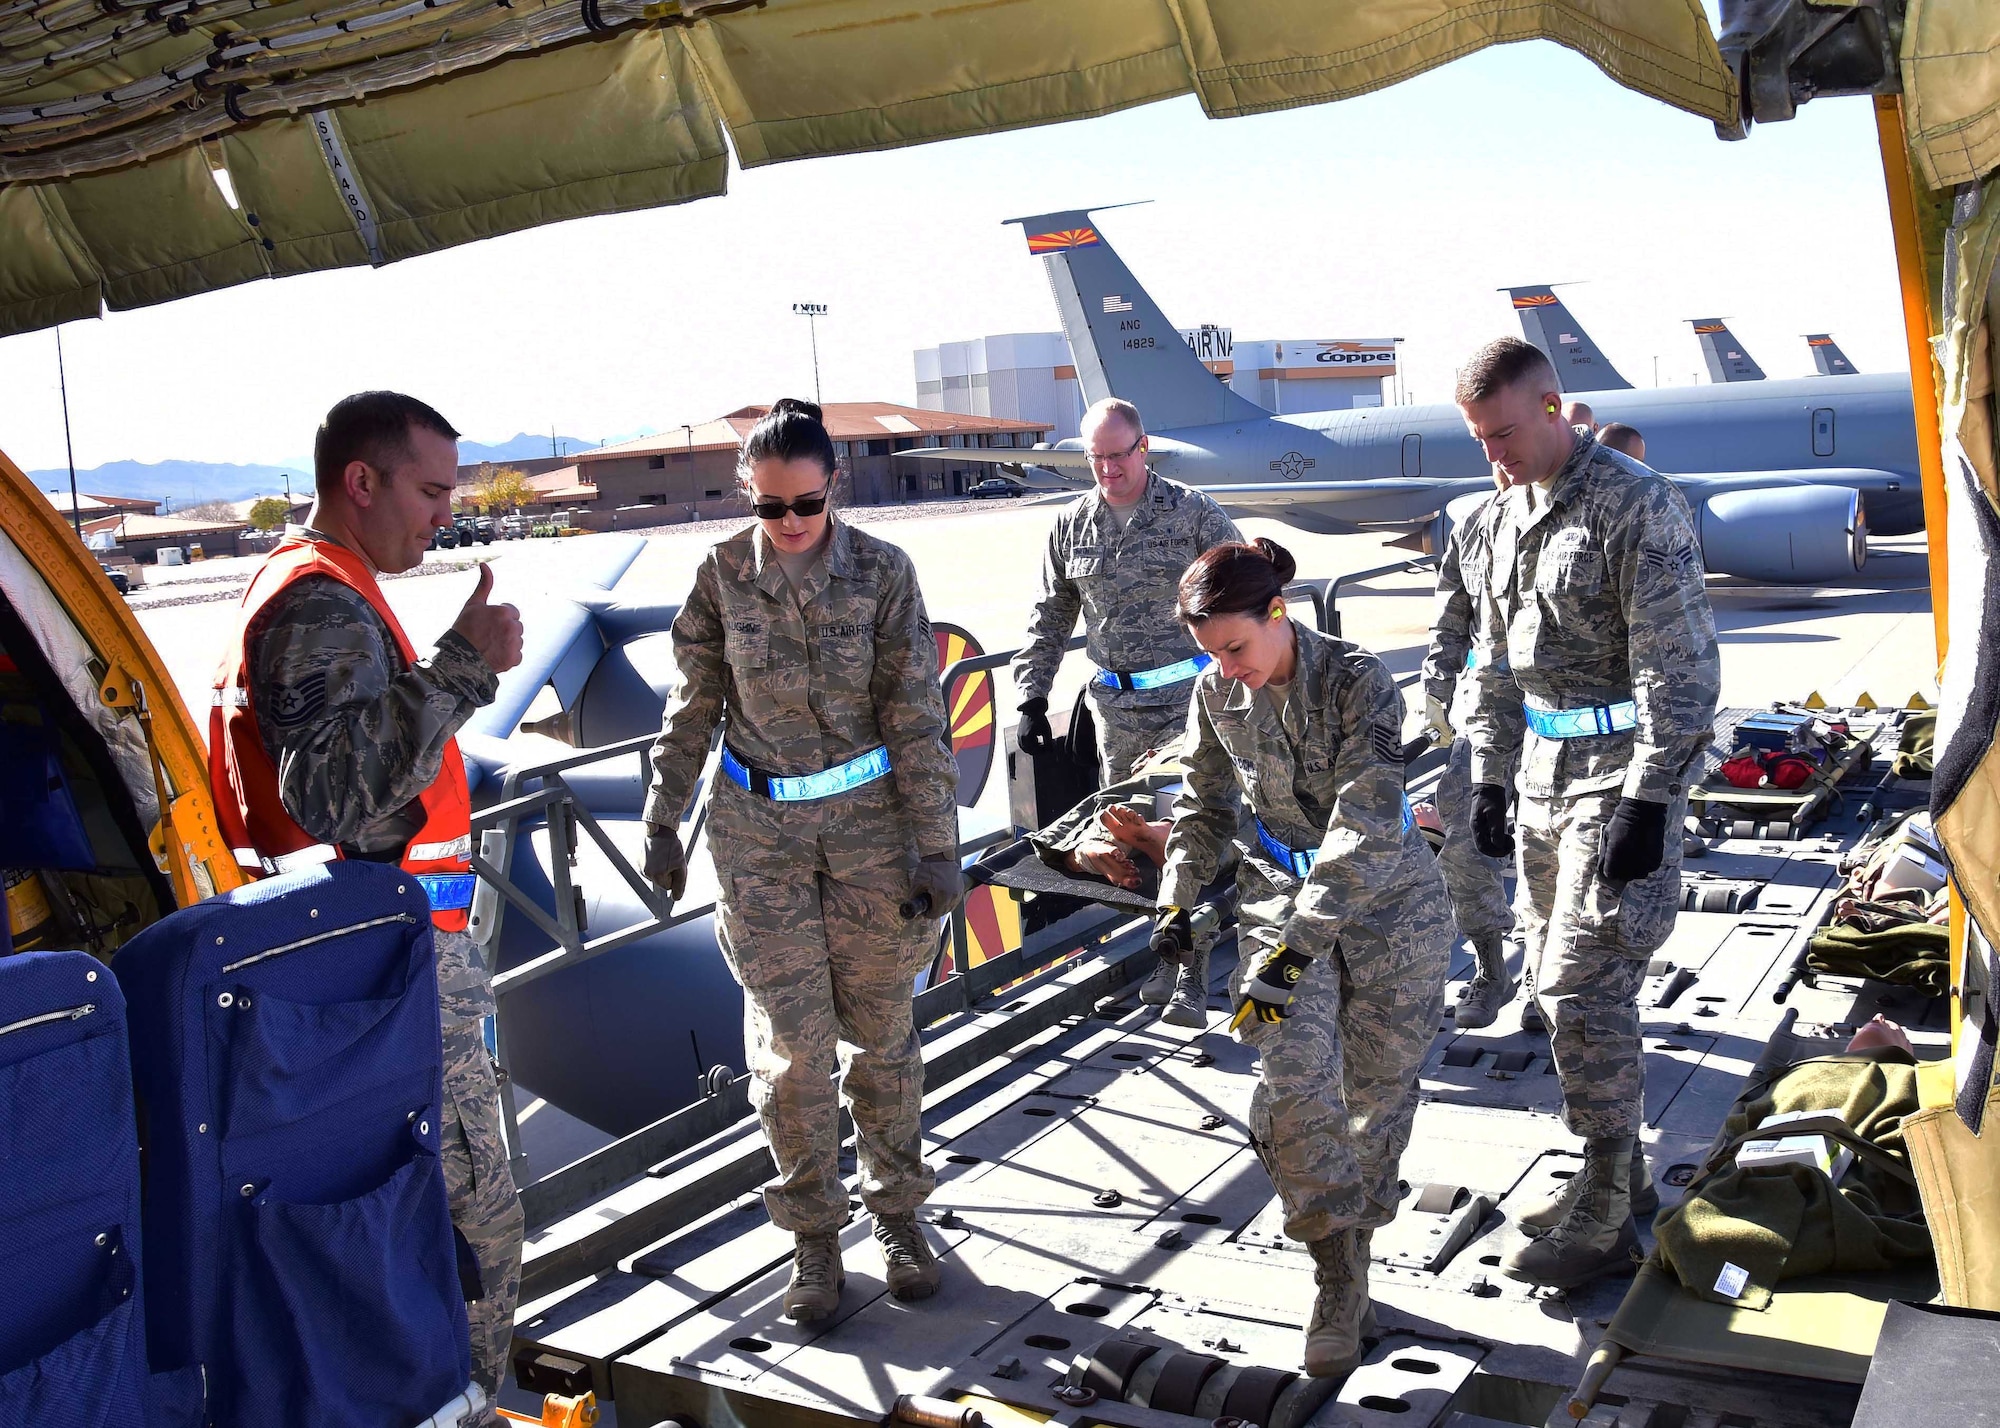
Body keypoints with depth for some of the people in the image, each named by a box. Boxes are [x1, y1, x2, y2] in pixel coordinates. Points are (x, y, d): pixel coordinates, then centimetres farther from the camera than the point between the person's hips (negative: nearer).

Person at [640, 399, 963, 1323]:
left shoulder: (881, 572, -7)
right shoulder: (722, 575, -3)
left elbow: (916, 717, -6)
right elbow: (693, 709, 6)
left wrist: (936, 846, -7)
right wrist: (663, 823, 6)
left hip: (869, 816, 0)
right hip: (760, 829, 1)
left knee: (881, 1028, 8)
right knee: (790, 1040, 1)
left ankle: (897, 1212, 27)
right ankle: (813, 1233, 19)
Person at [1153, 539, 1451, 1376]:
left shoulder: (1358, 682, -22)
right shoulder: (1217, 693, -5)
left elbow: (1363, 833, -28)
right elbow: (1205, 803, 12)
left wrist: (1295, 950, -34)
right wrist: (1179, 900, 0)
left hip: (1386, 897, -3)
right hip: (1281, 886, 3)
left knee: (1376, 1088, 6)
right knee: (1294, 1074, -16)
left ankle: (1351, 1242, 28)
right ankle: (1343, 1280, -4)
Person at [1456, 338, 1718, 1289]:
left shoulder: (1634, 504, -14)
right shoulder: (1508, 512, 12)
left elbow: (1678, 668, -17)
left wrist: (1645, 802, -19)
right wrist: (1487, 777, 15)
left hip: (1620, 771, -8)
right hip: (1544, 771, 8)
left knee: (1585, 990, -9)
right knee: (1559, 980, 13)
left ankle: (1604, 1217, 4)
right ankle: (1618, 1172, 28)